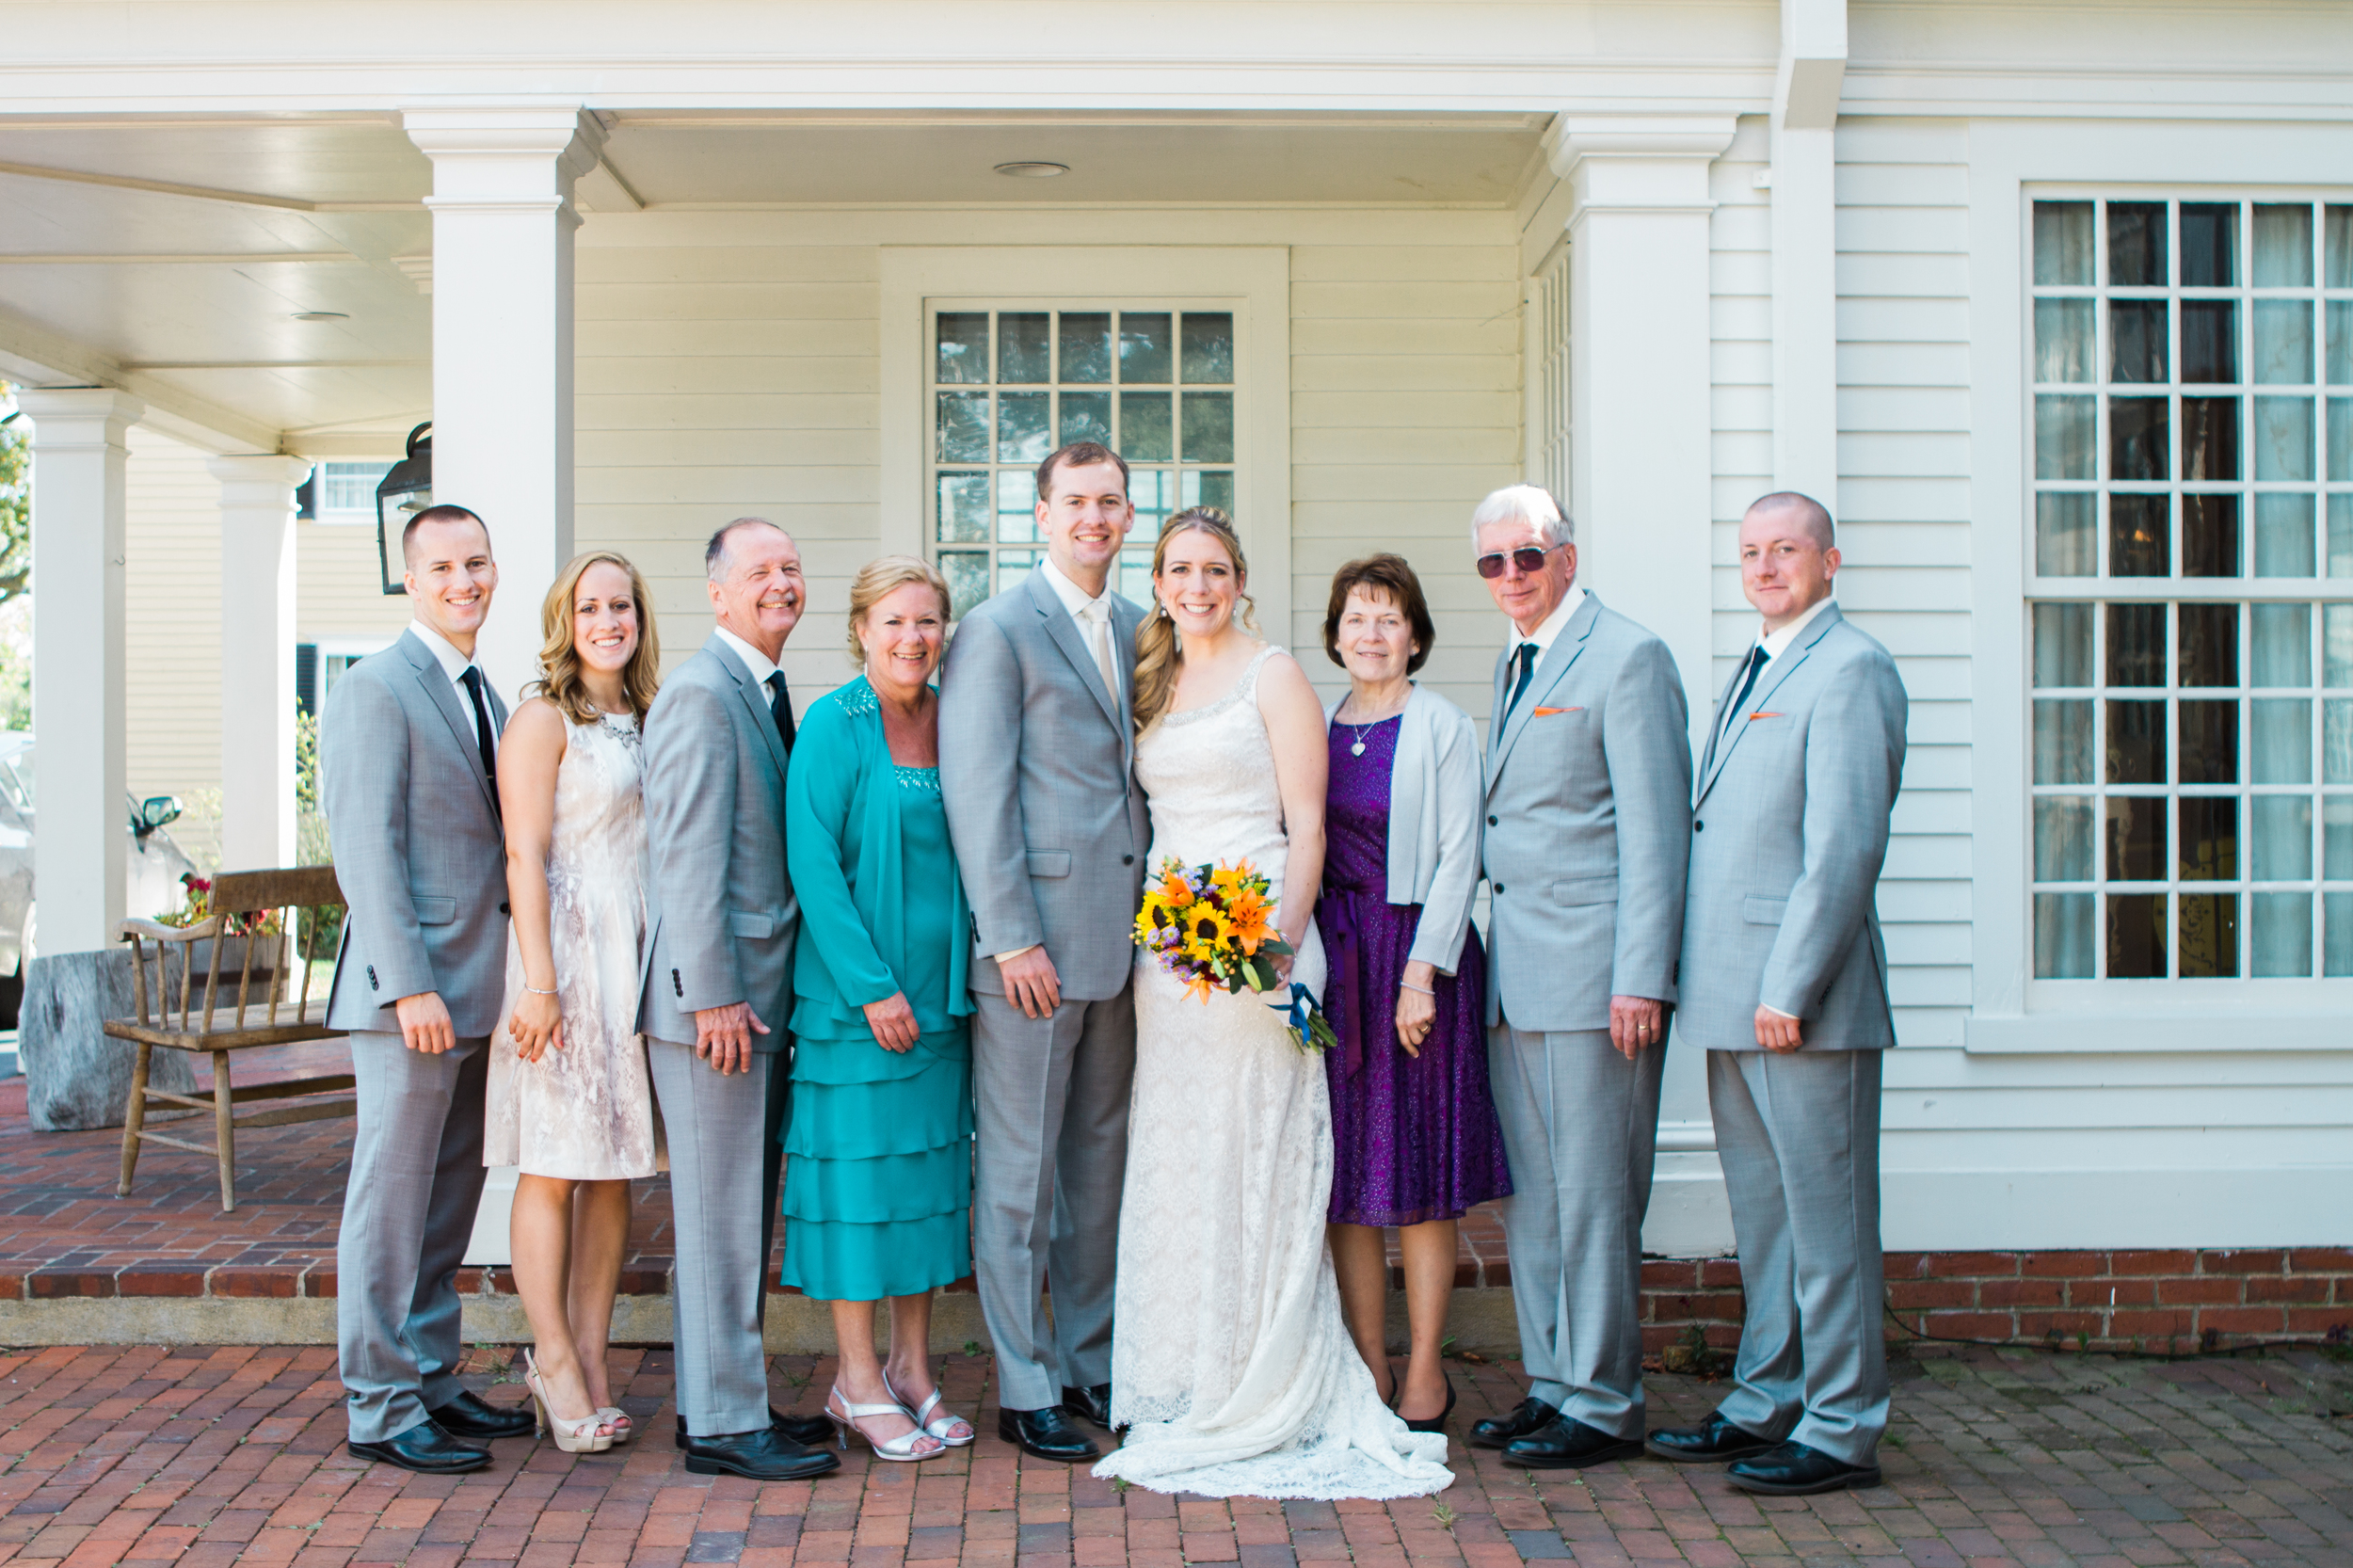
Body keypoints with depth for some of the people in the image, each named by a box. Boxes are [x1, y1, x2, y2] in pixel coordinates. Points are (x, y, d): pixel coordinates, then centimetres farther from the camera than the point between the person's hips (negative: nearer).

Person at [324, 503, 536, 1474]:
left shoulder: (484, 697, 16)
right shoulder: (375, 691, -10)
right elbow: (367, 849, -16)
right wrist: (409, 986, -21)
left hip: (476, 989, 9)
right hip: (413, 992, -8)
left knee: (451, 1199, 14)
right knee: (392, 1200, -1)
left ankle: (433, 1382, 24)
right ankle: (381, 1408, 8)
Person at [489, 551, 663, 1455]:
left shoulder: (647, 723, 15)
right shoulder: (544, 721, -4)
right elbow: (524, 857, -10)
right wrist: (540, 983, -16)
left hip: (640, 955, 7)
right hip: (569, 948, -7)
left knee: (615, 1166, 8)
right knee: (554, 1166, -2)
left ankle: (591, 1358, 14)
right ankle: (554, 1360, 7)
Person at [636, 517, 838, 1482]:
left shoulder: (769, 693, 16)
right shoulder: (702, 692, -13)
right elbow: (688, 855, -19)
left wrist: (761, 994, 15)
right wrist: (714, 994, -21)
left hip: (757, 995, 10)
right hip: (714, 997, -9)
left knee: (743, 1212, 15)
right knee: (721, 1212, -3)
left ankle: (721, 1399, 25)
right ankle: (723, 1423, 5)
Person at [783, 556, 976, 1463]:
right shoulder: (833, 724, -9)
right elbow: (813, 862, -14)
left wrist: (965, 974, 6)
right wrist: (873, 987, -17)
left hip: (941, 989, 6)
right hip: (855, 991, -6)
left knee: (931, 1167, 10)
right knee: (858, 1168, 0)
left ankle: (912, 1371, 22)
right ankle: (857, 1383, 12)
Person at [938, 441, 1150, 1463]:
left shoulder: (1140, 631, 14)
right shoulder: (996, 630, -6)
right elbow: (976, 796, -11)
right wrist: (1013, 940, -15)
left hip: (1121, 942, 7)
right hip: (1033, 942, -7)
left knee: (1100, 1164, 14)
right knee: (1020, 1173, 2)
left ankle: (1091, 1363, 26)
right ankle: (1025, 1389, 12)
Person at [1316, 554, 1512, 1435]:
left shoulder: (1443, 728, -2)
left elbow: (1456, 859, -7)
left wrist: (1422, 973, -14)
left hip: (1418, 950, -4)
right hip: (1331, 959, 5)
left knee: (1420, 1175, 0)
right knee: (1345, 1173, 6)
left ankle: (1426, 1373, 9)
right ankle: (1369, 1369, 14)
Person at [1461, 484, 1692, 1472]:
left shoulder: (1626, 657, -7)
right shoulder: (1511, 664, 19)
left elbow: (1653, 829, -12)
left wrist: (1640, 979, -18)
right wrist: (1484, 958, 14)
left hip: (1593, 972, -8)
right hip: (1514, 979, 8)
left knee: (1592, 1194, -2)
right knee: (1528, 1194, 13)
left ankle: (1603, 1407, 8)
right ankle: (1552, 1386, 23)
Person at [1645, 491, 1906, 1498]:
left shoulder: (1849, 670, -9)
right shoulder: (1755, 671, 20)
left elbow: (1845, 847, -17)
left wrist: (1790, 989, -19)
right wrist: (1695, 980, 15)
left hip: (1803, 998, -9)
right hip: (1733, 999, 9)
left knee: (1825, 1214, -1)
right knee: (1760, 1213, 15)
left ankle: (1842, 1429, 7)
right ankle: (1765, 1403, 25)